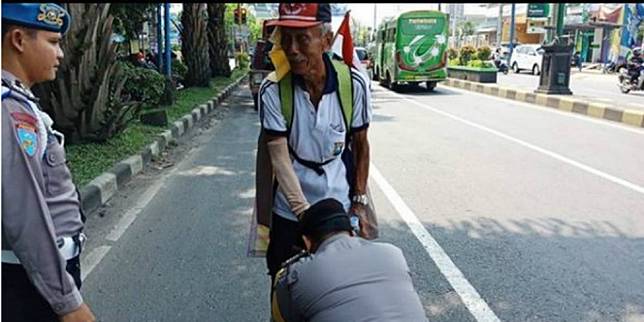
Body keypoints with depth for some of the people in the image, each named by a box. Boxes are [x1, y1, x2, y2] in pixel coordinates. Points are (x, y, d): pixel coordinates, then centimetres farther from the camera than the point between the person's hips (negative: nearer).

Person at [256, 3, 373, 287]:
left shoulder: (353, 83, -12)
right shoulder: (273, 90, -15)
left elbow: (360, 145, 1)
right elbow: (279, 157, -20)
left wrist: (360, 201, -1)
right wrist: (305, 213, -30)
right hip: (290, 213, 0)